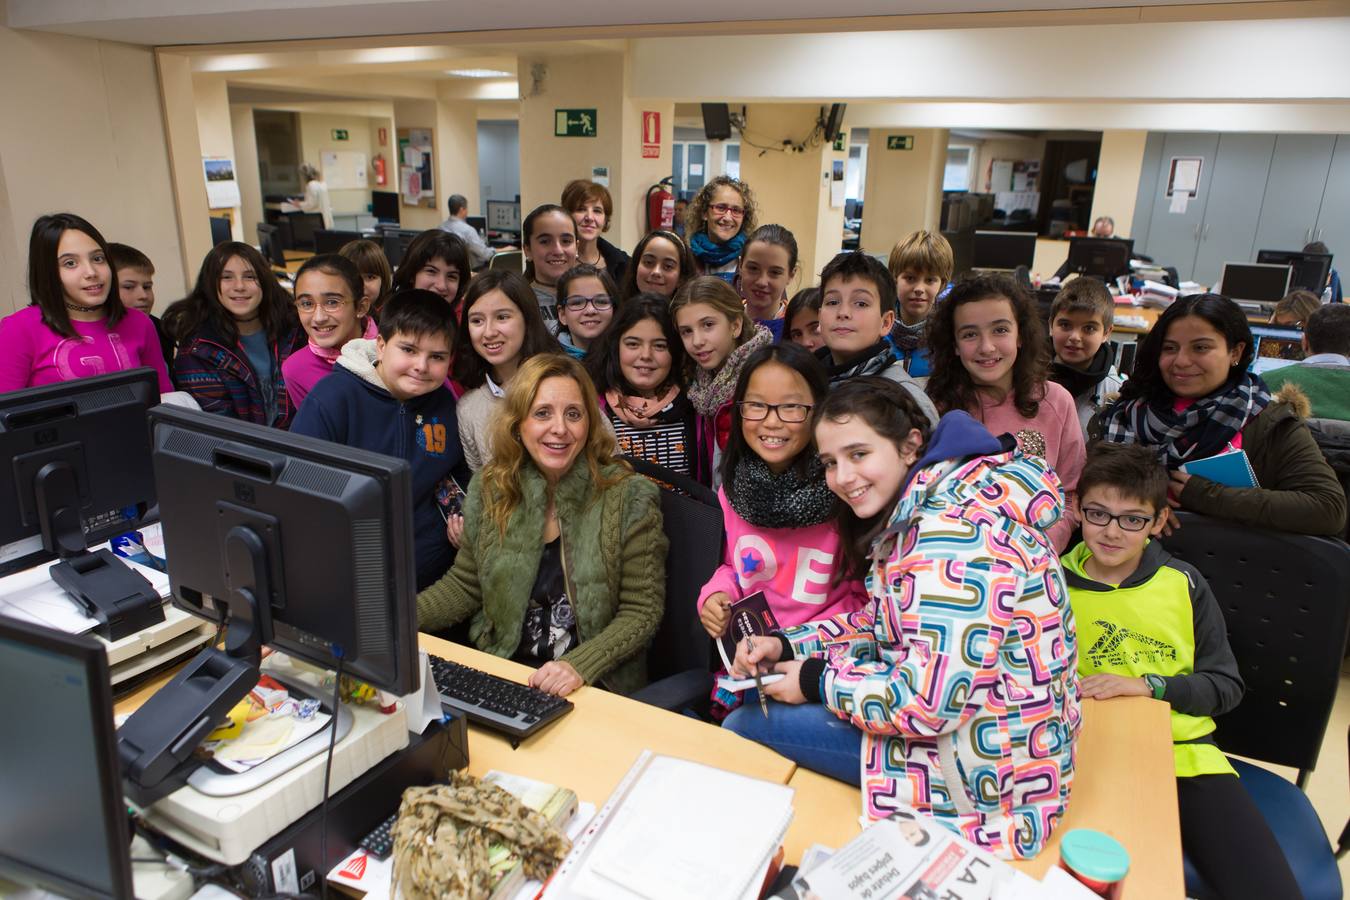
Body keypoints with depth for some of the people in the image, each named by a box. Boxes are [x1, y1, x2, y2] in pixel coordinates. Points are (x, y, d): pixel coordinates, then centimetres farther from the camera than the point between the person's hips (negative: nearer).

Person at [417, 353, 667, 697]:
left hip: (597, 686, -4)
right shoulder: (489, 489, 1)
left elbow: (642, 611, -8)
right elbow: (464, 585, 10)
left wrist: (578, 666, -22)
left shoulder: (629, 498, -11)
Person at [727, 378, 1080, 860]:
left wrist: (818, 682, -14)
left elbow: (929, 702, -30)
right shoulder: (920, 514, 4)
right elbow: (881, 624, 13)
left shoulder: (954, 535, -28)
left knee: (745, 726, -6)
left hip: (989, 772, -10)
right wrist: (786, 646, 0)